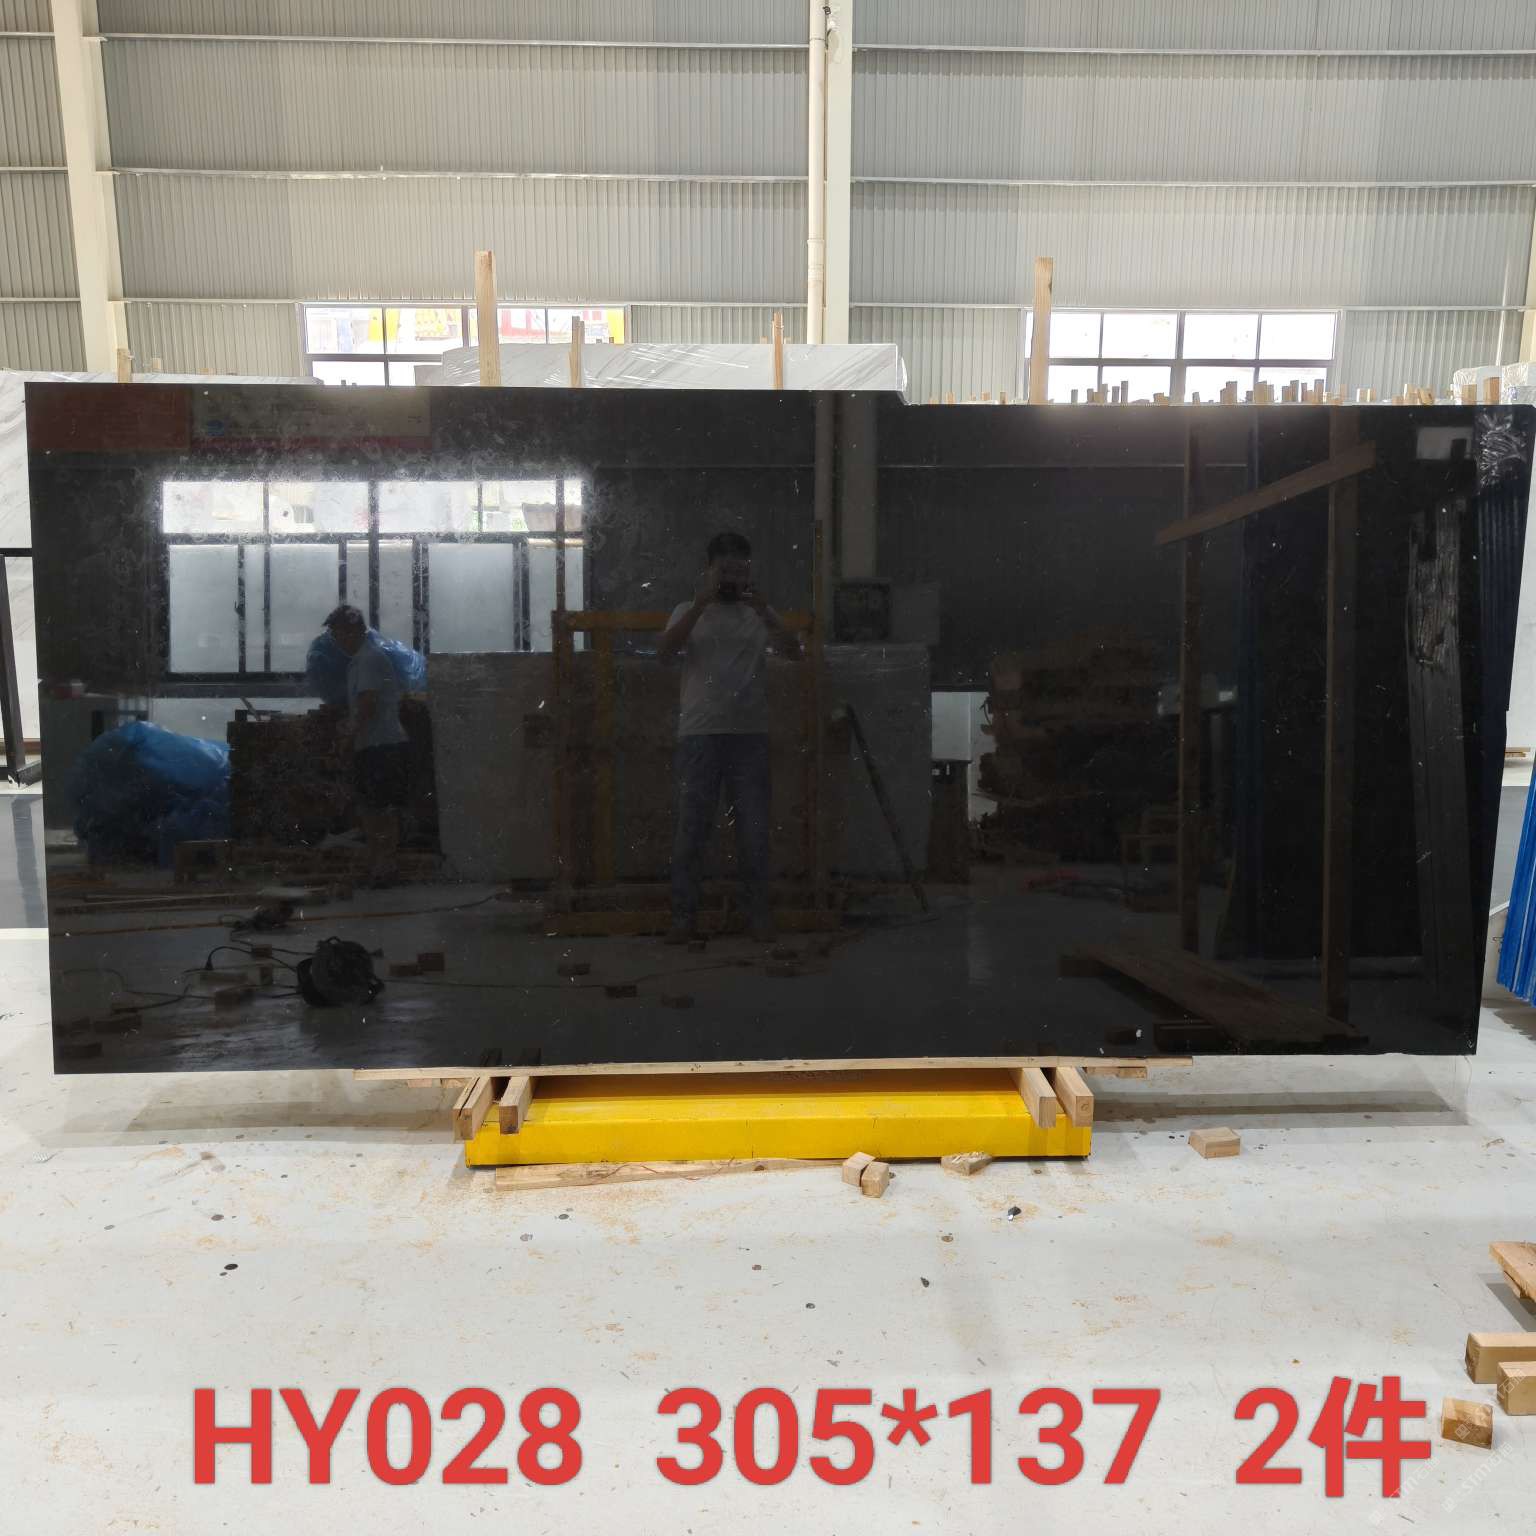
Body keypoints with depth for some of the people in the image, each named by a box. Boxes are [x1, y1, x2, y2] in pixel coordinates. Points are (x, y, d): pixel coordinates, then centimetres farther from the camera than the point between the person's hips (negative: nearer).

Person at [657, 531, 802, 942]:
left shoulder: (760, 614, 10)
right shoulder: (688, 611, 7)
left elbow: (793, 652, -4)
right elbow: (664, 651, -11)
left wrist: (765, 613, -19)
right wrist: (700, 603, -20)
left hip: (750, 734, 1)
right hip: (699, 734, -1)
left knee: (754, 828, 5)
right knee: (692, 827, 1)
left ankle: (759, 911, 14)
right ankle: (683, 913, 8)